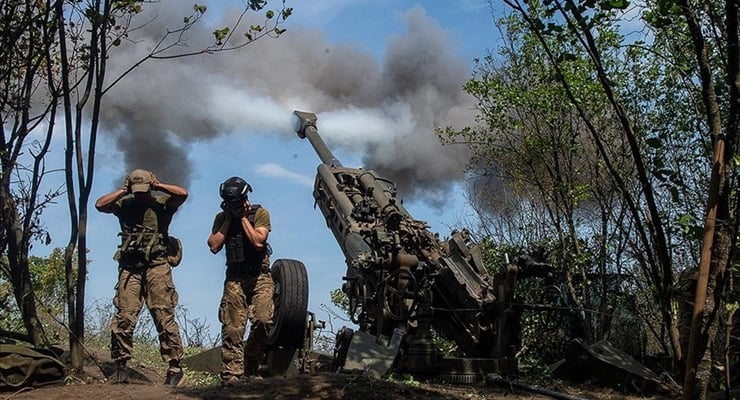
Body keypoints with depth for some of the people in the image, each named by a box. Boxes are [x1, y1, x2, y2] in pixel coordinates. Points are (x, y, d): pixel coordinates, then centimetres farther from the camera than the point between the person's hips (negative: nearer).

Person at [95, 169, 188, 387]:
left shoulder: (161, 203, 7)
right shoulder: (124, 205, 14)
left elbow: (183, 194, -9)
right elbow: (99, 204, 2)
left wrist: (158, 185, -1)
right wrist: (123, 191, 4)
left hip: (157, 266, -2)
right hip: (130, 268, 3)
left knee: (164, 316, -7)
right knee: (124, 317, -3)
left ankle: (175, 366, -5)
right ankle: (121, 367, 5)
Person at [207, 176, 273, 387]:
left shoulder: (260, 213, -1)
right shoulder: (222, 217, 9)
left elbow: (258, 241, -15)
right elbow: (214, 246, -2)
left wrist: (243, 218, -9)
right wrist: (228, 220, -3)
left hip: (259, 277, -2)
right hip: (235, 278, 2)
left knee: (262, 320, -19)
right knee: (232, 328, -5)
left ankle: (250, 369, -4)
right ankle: (231, 375, -3)